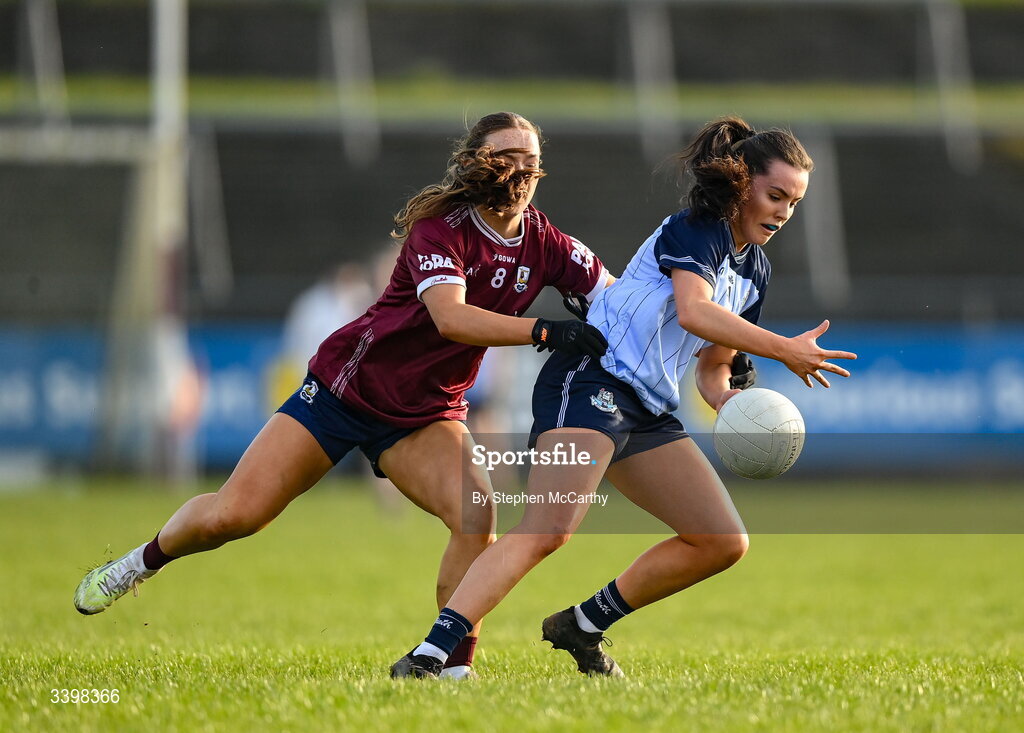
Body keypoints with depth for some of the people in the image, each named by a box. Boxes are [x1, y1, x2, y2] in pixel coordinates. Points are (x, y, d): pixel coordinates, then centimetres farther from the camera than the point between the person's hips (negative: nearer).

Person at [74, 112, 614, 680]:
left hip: (425, 417, 4)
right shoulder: (439, 227, -20)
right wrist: (543, 332, -45)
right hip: (346, 388, -4)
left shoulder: (543, 245, -4)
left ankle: (452, 664, -13)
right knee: (232, 516, -6)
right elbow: (451, 317, -36)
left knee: (478, 516, -26)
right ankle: (145, 561, 26)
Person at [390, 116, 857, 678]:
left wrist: (728, 399, -1)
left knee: (724, 543, 8)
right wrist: (785, 350, -24)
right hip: (590, 382, -10)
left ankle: (583, 627, 18)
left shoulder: (754, 271, 18)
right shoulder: (696, 230, -8)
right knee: (546, 532, -27)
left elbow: (712, 367, 22)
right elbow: (694, 311, -28)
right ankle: (427, 656, -32)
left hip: (648, 412, 10)